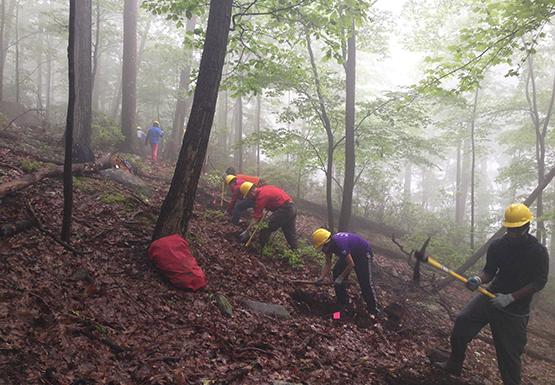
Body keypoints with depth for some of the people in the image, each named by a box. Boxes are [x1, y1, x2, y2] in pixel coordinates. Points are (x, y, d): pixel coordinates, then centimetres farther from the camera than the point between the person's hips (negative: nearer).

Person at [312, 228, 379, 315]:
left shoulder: (339, 244, -39)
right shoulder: (329, 244, -13)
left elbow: (351, 264, -30)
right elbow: (328, 263, -4)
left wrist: (341, 277, -20)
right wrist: (321, 278, -16)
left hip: (363, 254, -9)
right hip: (350, 253, 9)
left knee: (365, 283, -10)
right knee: (337, 273, 2)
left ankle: (373, 311, 3)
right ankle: (343, 303, 14)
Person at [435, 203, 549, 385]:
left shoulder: (538, 252, -13)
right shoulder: (497, 245, -3)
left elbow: (539, 282, -15)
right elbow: (489, 271, 5)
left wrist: (510, 298, -22)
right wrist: (479, 279, -19)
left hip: (516, 307, -4)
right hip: (492, 295, 4)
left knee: (509, 350, -1)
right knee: (462, 321, -7)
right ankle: (454, 365, 11)